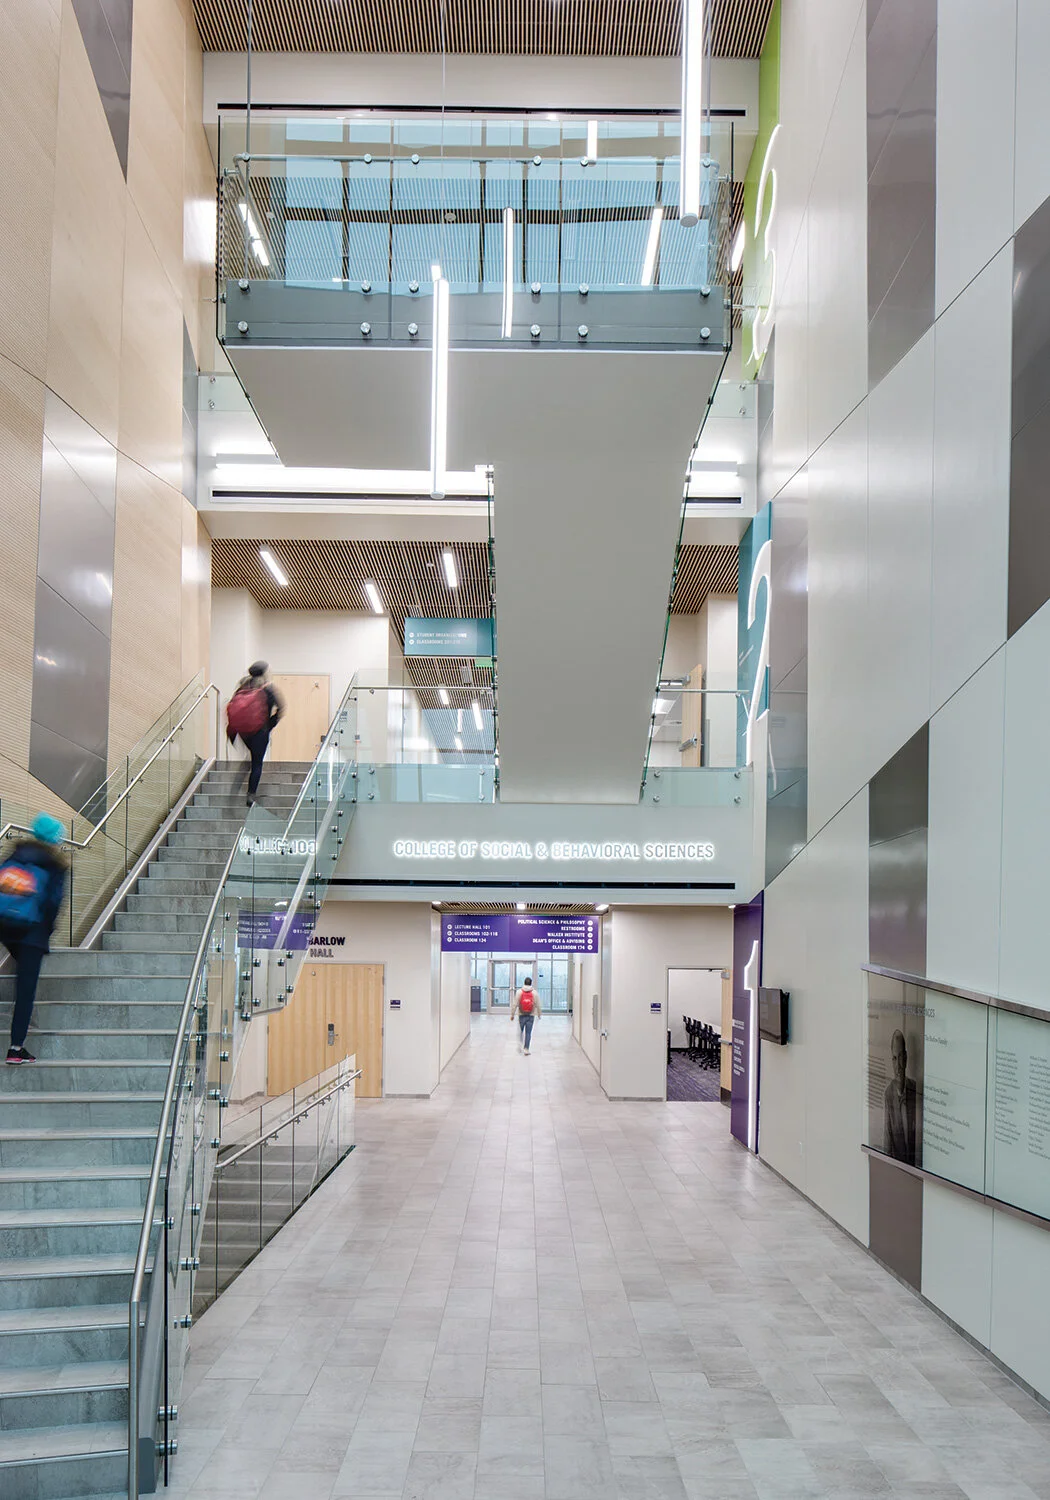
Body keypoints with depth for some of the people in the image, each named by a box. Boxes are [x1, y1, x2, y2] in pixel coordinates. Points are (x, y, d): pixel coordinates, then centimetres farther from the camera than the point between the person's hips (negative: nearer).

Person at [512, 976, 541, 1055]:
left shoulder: (519, 992, -5)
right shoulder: (534, 993, -4)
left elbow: (515, 1004, -6)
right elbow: (538, 1005, -1)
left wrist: (512, 1014, 2)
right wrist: (539, 1014, 14)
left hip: (521, 1015, 0)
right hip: (531, 1016, 0)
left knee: (520, 1031, 19)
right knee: (528, 1033, 2)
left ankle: (520, 1044, 23)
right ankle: (526, 1049, -1)